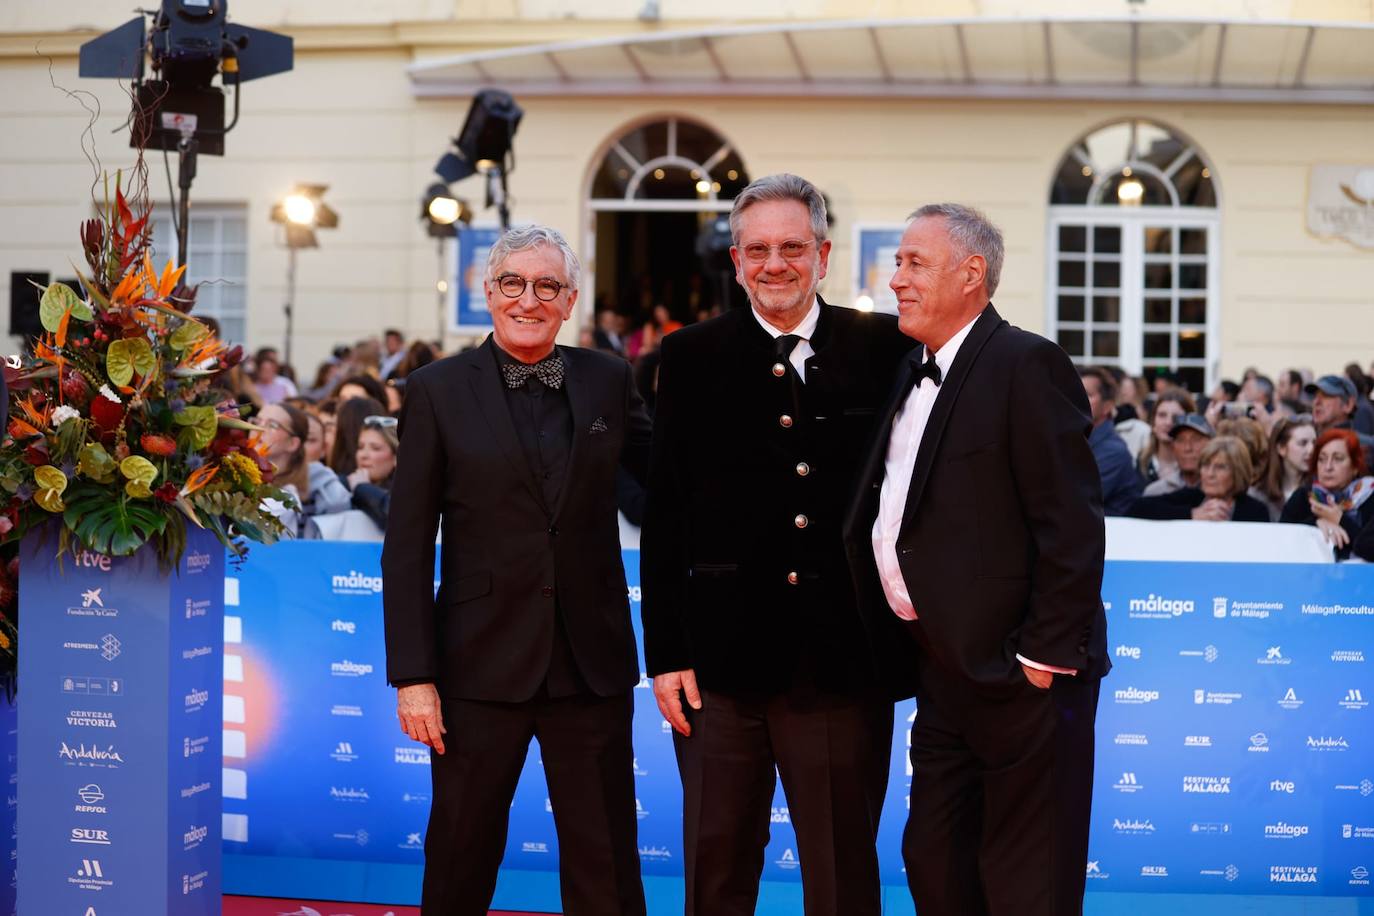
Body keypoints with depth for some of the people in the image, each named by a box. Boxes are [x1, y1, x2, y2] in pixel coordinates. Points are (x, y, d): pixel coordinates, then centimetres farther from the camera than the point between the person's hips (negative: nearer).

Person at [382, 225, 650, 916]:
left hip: (591, 662, 2)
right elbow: (407, 547, -2)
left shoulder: (608, 381, 6)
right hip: (481, 666, -2)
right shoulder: (438, 391, -1)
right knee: (461, 857, 9)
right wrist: (413, 676, -7)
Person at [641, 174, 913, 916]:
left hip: (844, 662, -1)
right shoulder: (691, 359, 4)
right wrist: (665, 653, 0)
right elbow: (663, 520, 4)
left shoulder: (884, 350, 2)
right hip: (723, 659, 1)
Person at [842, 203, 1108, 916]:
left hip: (1016, 672, -8)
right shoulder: (915, 376, 15)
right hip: (942, 672, 8)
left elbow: (1072, 527, -17)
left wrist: (1045, 656, -18)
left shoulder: (1027, 366, -12)